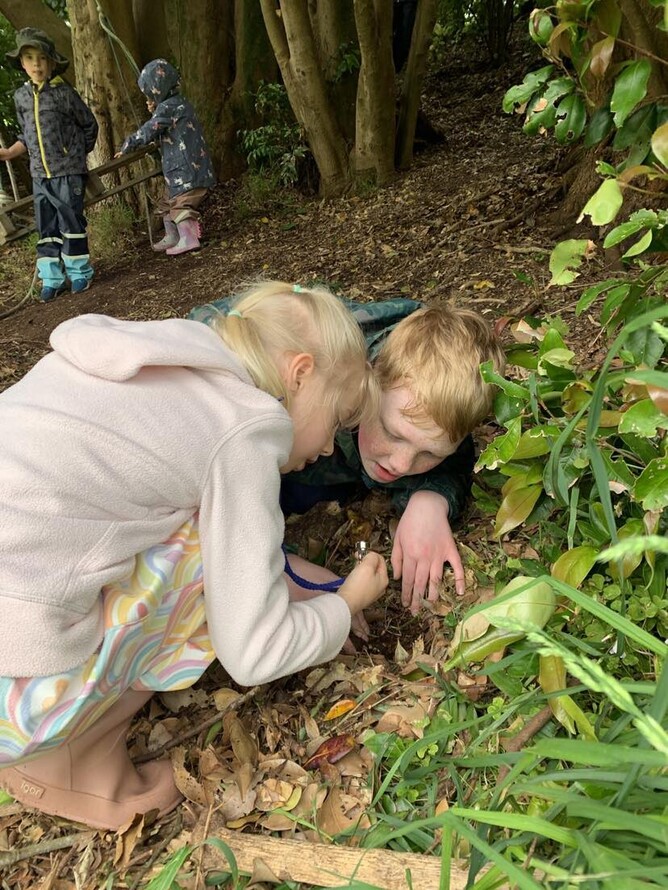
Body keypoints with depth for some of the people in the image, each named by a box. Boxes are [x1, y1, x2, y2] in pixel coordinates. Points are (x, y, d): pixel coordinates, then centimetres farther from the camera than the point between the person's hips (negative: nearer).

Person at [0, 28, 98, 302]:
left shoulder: (64, 93, -5)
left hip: (68, 171, -5)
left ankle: (80, 273, 12)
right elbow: (27, 137, 15)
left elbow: (89, 124, 5)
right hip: (39, 174, 5)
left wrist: (79, 153, 11)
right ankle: (51, 279, 13)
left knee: (71, 222, -1)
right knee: (46, 227, 7)